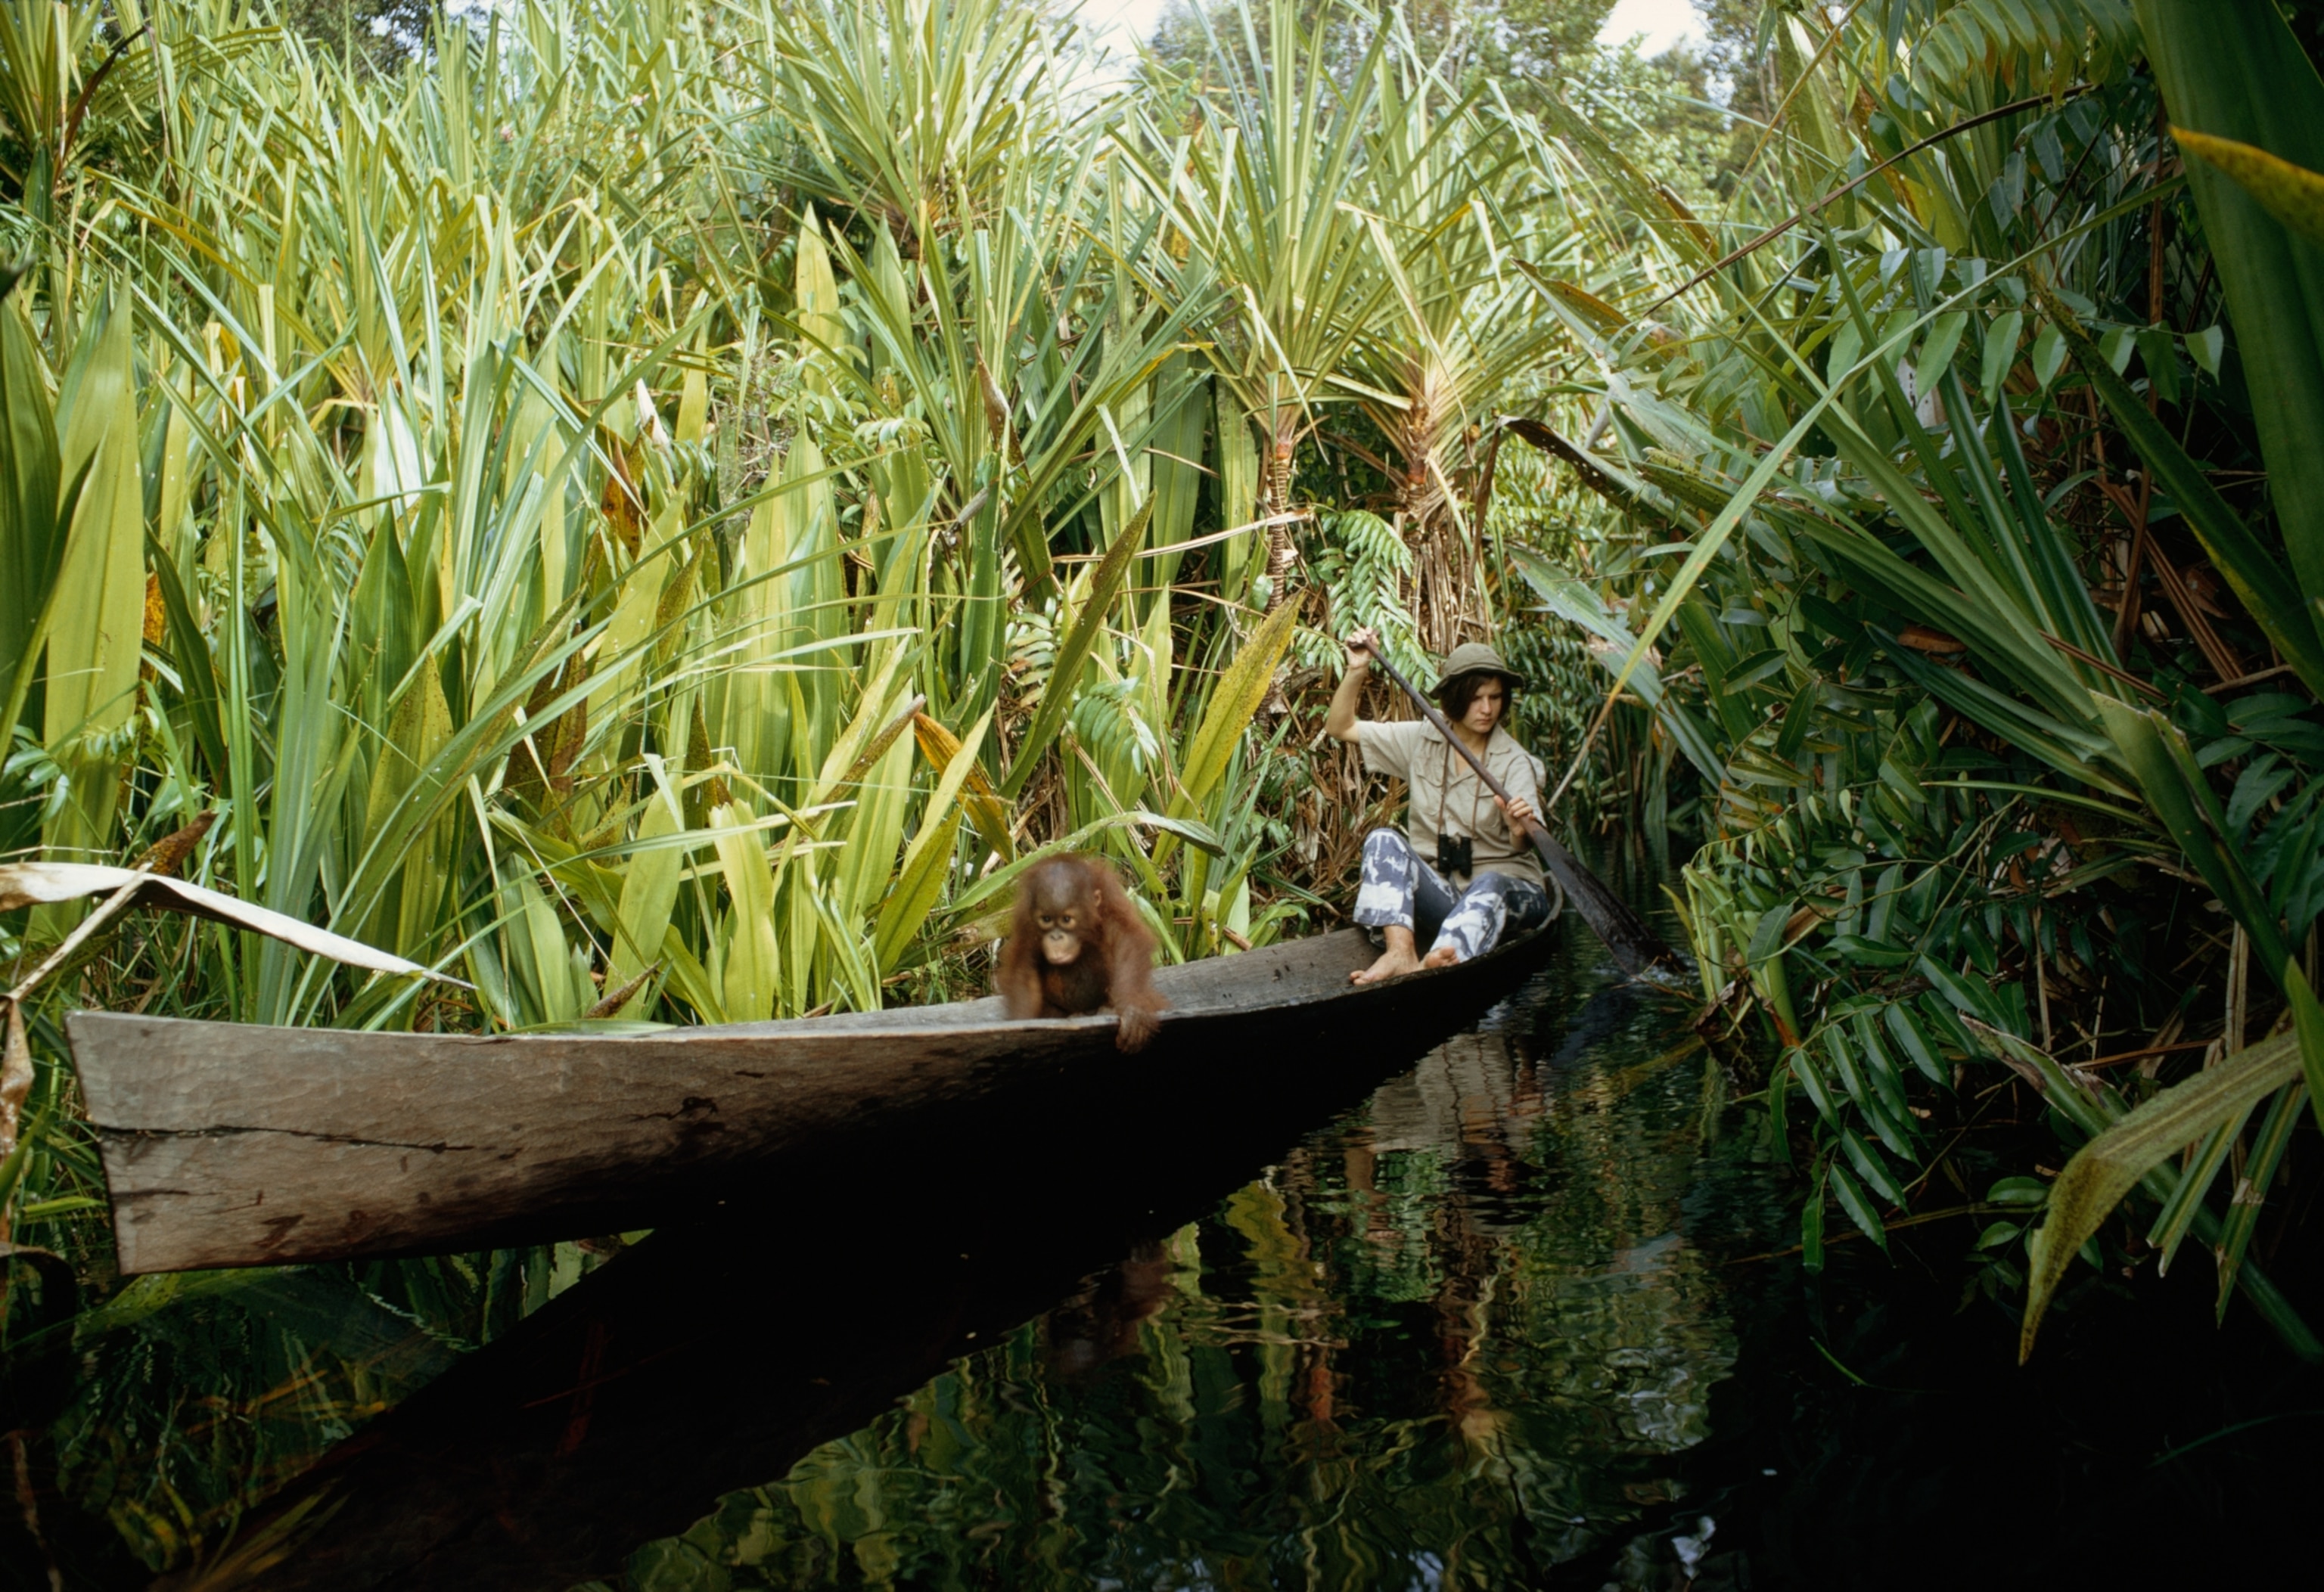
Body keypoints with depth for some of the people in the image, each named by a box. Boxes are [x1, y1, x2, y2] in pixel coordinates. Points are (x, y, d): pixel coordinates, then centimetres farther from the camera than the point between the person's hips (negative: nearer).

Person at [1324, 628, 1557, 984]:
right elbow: (1339, 728, 6)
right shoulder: (1421, 740, 5)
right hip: (1439, 892, 3)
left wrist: (1521, 830, -43)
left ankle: (1438, 962, -68)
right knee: (1383, 840, -22)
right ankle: (1401, 952, -44)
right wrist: (1357, 670, -8)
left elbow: (1522, 847, -19)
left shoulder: (1515, 762, -6)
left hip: (1505, 886, -3)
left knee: (1489, 886, -37)